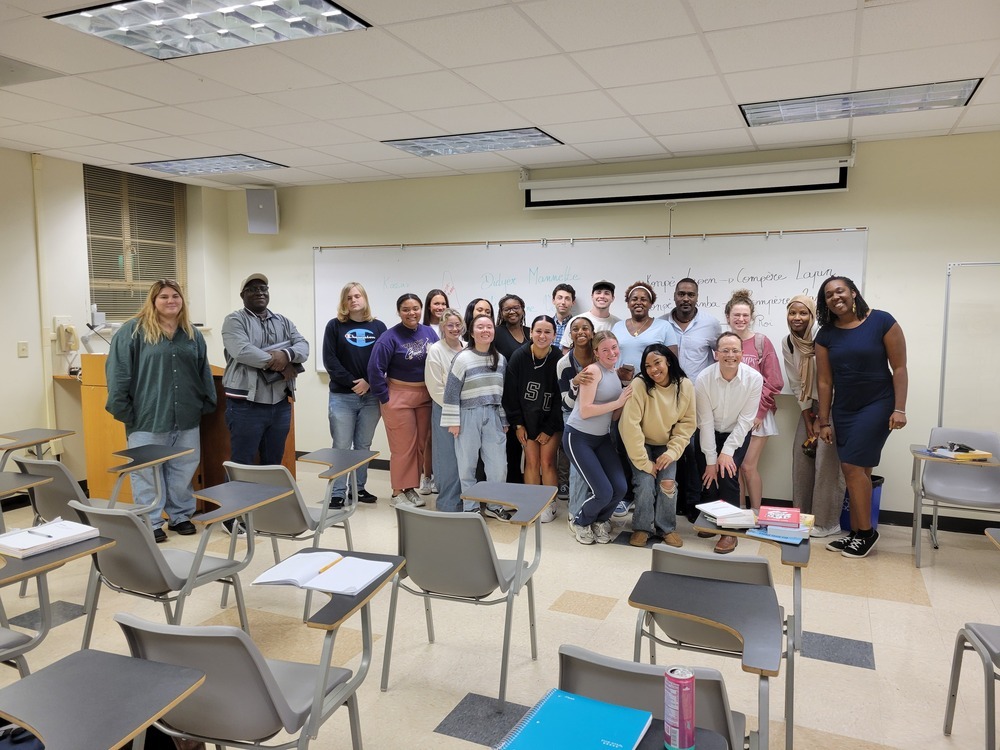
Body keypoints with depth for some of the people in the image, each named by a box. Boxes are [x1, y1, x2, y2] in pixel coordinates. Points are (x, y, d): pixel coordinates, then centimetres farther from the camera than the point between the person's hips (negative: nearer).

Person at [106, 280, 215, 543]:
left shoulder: (192, 334, 12)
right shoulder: (133, 330, -3)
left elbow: (203, 373, 17)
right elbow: (117, 371, -7)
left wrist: (207, 403, 11)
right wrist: (122, 409, -11)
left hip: (187, 420, 4)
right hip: (148, 419, -4)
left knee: (184, 471, 11)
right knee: (147, 473, 3)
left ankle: (181, 516, 25)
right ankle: (150, 523, 14)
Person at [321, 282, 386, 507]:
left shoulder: (378, 326, 7)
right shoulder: (335, 326, 3)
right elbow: (329, 360, -5)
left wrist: (368, 382, -12)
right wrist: (351, 382, -13)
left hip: (371, 396, 2)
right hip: (342, 396, -2)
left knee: (364, 446, 10)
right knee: (341, 446, -1)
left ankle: (358, 488, 21)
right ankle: (337, 493, 5)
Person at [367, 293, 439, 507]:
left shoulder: (430, 333, 4)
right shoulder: (390, 337, -13)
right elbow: (375, 369, -13)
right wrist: (384, 398, -11)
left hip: (425, 397, 5)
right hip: (399, 397, -5)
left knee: (420, 445, 11)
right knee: (403, 446, -1)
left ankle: (412, 487, 24)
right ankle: (398, 492, 10)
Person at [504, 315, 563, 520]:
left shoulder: (558, 360, -16)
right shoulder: (519, 357, -13)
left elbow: (560, 397, -10)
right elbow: (511, 392, -6)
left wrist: (549, 429, -8)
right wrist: (518, 424, -6)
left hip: (551, 420, -1)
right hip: (527, 419, 1)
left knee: (547, 462, -1)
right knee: (531, 462, 3)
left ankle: (550, 505, 16)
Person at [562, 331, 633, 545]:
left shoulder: (616, 374, 8)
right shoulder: (593, 370, -16)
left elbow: (614, 416, 8)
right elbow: (585, 411, -23)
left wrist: (627, 399, -9)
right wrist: (618, 402, -20)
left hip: (602, 437, 7)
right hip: (578, 437, -7)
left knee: (620, 488, -6)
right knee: (603, 492, -13)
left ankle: (600, 520, 24)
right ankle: (580, 522, 18)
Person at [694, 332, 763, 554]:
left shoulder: (754, 378, -21)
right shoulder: (703, 379, -21)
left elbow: (745, 419, -17)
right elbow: (706, 422, -18)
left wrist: (727, 452, -19)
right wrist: (711, 460, -16)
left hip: (737, 434, -1)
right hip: (710, 434, 1)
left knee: (728, 472, -18)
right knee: (710, 475, -8)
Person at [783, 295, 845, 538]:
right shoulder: (787, 343, -1)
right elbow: (796, 384, 3)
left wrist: (822, 420, -13)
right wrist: (808, 421, 0)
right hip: (810, 405, 6)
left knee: (827, 461, -8)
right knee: (801, 456, 5)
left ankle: (826, 522, 4)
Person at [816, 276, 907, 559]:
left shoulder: (882, 322, -10)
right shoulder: (826, 334, 1)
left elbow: (899, 368, -8)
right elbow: (824, 381, 2)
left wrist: (899, 409, -13)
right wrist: (824, 422, 2)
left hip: (877, 405, -4)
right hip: (843, 409, 5)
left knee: (852, 466, -10)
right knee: (859, 470, 11)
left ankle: (866, 532, 7)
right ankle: (856, 533, 19)